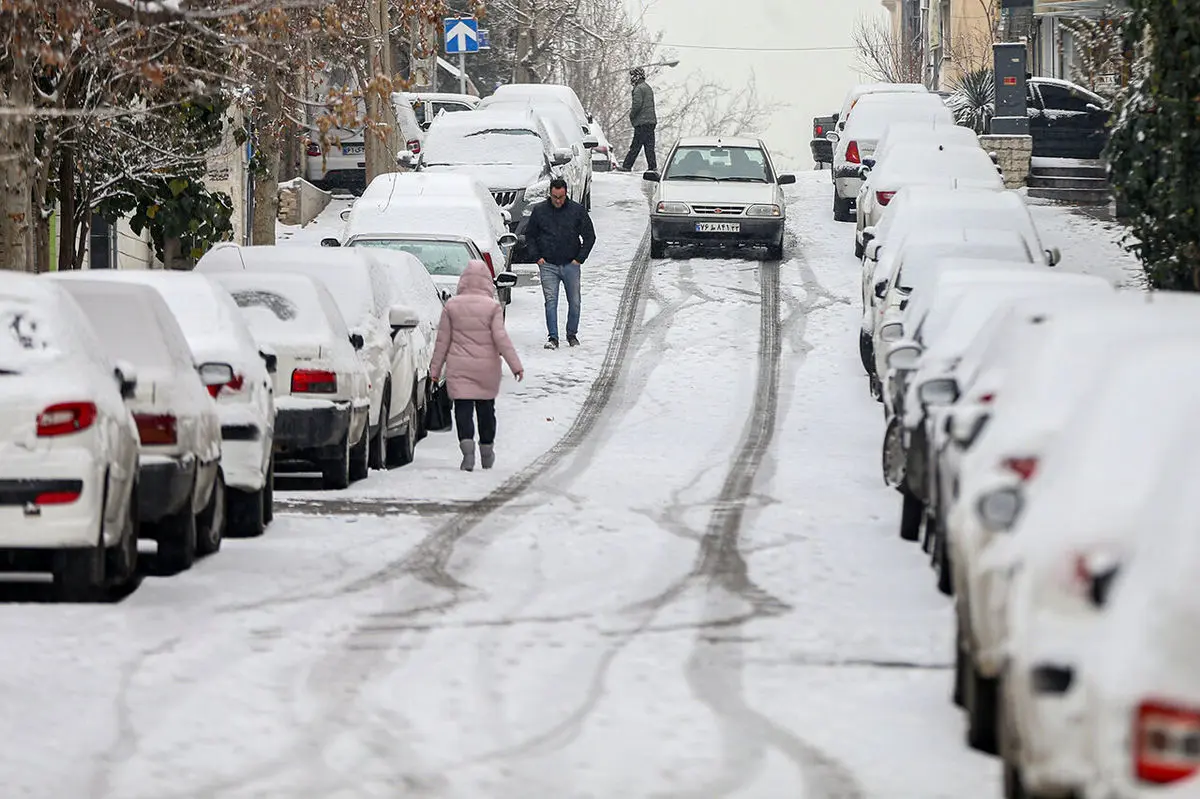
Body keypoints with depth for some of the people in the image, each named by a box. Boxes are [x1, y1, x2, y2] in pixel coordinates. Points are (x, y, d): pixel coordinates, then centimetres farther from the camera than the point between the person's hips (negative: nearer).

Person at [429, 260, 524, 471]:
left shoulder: (452, 305, -1)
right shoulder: (492, 306, -5)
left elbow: (442, 340, 2)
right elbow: (501, 337, -10)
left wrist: (435, 368, 9)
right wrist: (515, 364, -7)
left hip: (458, 368, 0)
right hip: (487, 367, 0)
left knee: (463, 410, -3)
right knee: (486, 409, 14)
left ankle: (467, 446, -25)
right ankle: (487, 452, 24)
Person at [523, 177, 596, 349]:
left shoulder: (577, 211, 1)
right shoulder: (539, 211, 3)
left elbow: (589, 236, 8)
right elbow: (529, 236, 13)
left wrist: (580, 258, 0)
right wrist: (536, 257, 2)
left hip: (571, 264, 0)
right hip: (548, 265, 0)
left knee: (574, 302, 6)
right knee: (551, 301, -9)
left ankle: (572, 335, 21)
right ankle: (553, 338, -9)